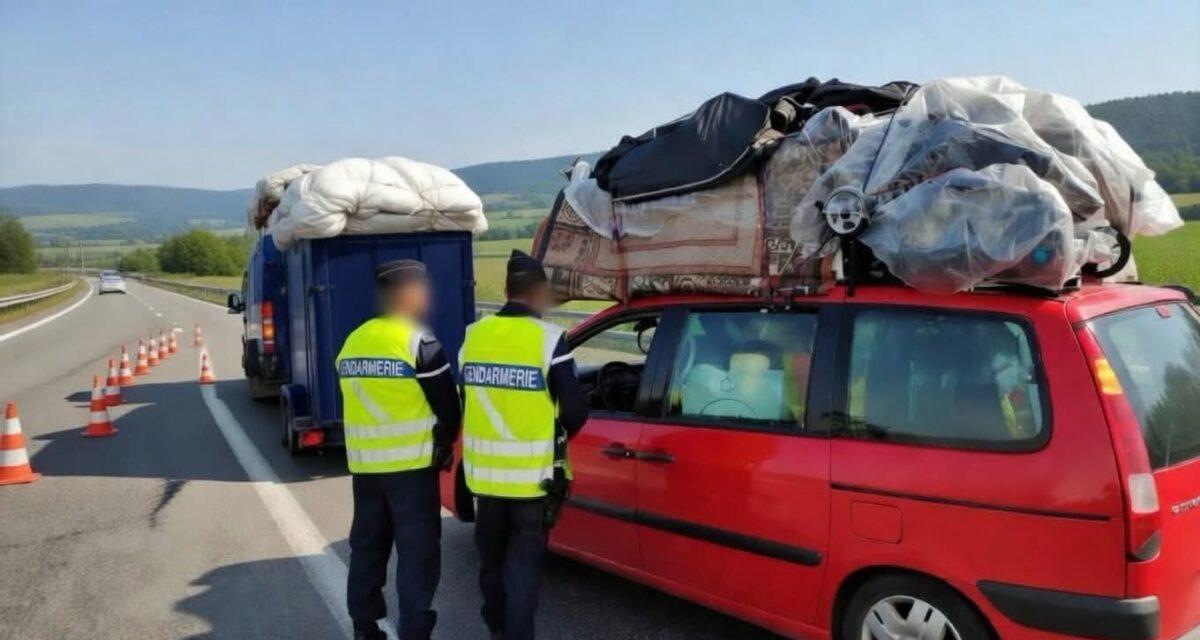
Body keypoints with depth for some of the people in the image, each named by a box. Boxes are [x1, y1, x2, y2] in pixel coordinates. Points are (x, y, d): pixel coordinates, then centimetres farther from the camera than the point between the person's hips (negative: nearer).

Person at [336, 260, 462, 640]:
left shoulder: (352, 342, 9)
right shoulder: (418, 342, -12)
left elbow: (356, 404, 14)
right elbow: (447, 405, -9)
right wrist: (444, 445, 8)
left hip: (364, 465, 7)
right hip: (412, 465, -7)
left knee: (367, 545, 17)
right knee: (417, 552, 1)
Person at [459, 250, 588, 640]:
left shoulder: (473, 336, -1)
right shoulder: (549, 339, -14)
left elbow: (464, 399, 8)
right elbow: (575, 410, -11)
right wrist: (557, 435, 10)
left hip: (485, 472, 5)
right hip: (534, 475, -4)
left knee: (491, 556, 21)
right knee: (524, 562, 7)